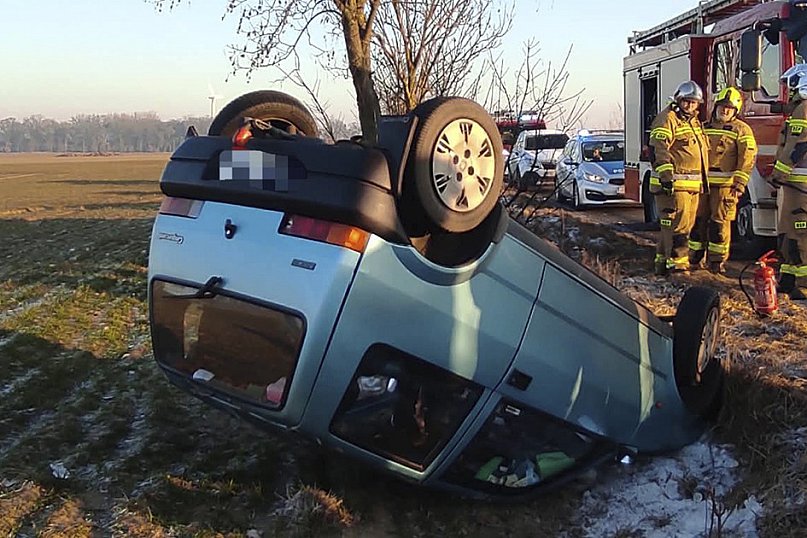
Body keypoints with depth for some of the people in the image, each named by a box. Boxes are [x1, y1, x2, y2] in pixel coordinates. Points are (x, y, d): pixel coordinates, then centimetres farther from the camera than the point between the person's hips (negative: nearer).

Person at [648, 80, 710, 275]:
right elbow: (659, 149, -18)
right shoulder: (667, 119, -7)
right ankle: (677, 263, -8)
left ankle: (663, 260, 20)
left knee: (686, 224, 13)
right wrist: (666, 175, -26)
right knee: (677, 224, -11)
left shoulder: (694, 121, 22)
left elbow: (701, 150, 31)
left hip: (693, 185, 10)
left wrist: (703, 180, 29)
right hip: (674, 184, -10)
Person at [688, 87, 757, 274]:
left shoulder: (741, 129, 0)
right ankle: (695, 259, 16)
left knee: (719, 223, -4)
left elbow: (748, 157, -8)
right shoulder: (705, 127, 16)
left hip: (725, 184, -5)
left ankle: (717, 261, 3)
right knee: (698, 220, 7)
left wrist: (740, 183, -16)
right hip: (702, 183, 5)